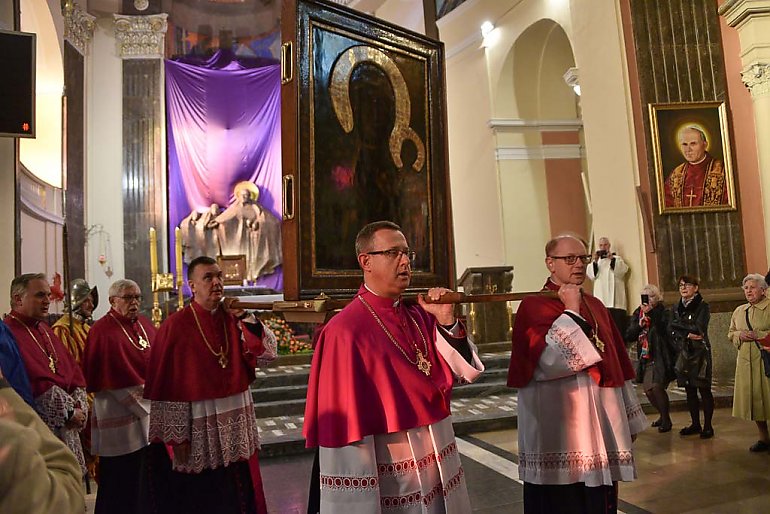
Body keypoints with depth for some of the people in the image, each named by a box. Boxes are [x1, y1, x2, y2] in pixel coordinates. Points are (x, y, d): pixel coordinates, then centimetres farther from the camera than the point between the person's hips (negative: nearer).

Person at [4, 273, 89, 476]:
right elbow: (37, 384, -20)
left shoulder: (45, 330, 15)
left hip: (66, 429, 8)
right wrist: (69, 411, -13)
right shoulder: (10, 333, -13)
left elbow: (74, 372, 11)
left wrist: (79, 407, -4)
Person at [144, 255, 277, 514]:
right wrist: (177, 435, -11)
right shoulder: (176, 325, -10)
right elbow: (169, 385, -10)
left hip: (238, 425, 5)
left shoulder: (232, 318, 4)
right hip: (199, 428, -4)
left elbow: (268, 352, -2)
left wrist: (244, 317, -10)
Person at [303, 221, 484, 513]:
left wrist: (447, 322, -14)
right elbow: (346, 423, -19)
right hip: (389, 482, -6)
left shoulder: (419, 316, 2)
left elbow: (467, 372, 1)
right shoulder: (346, 330, -18)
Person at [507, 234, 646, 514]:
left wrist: (628, 419, 16)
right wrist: (570, 311, -16)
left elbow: (618, 364, 16)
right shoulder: (533, 306, -8)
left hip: (601, 427, 7)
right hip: (559, 433, -6)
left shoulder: (596, 306, 13)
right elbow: (551, 360, -23)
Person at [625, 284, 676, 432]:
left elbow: (664, 330, -23)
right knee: (648, 390, 9)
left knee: (656, 387, -18)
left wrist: (651, 313, -24)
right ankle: (663, 416, 33)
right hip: (645, 359, 6)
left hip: (660, 357, -6)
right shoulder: (638, 313, 9)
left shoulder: (663, 313, -6)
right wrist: (639, 325, -12)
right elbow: (629, 336, 4)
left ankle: (666, 420, 2)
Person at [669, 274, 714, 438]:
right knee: (690, 390, 10)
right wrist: (687, 334, -13)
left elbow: (699, 329, -17)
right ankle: (695, 424, 20)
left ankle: (707, 426, 7)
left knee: (704, 389, -1)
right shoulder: (676, 307, 12)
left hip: (699, 352, -5)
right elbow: (671, 330, 1)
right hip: (683, 353, 5)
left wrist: (678, 324, -10)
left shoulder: (703, 307, -4)